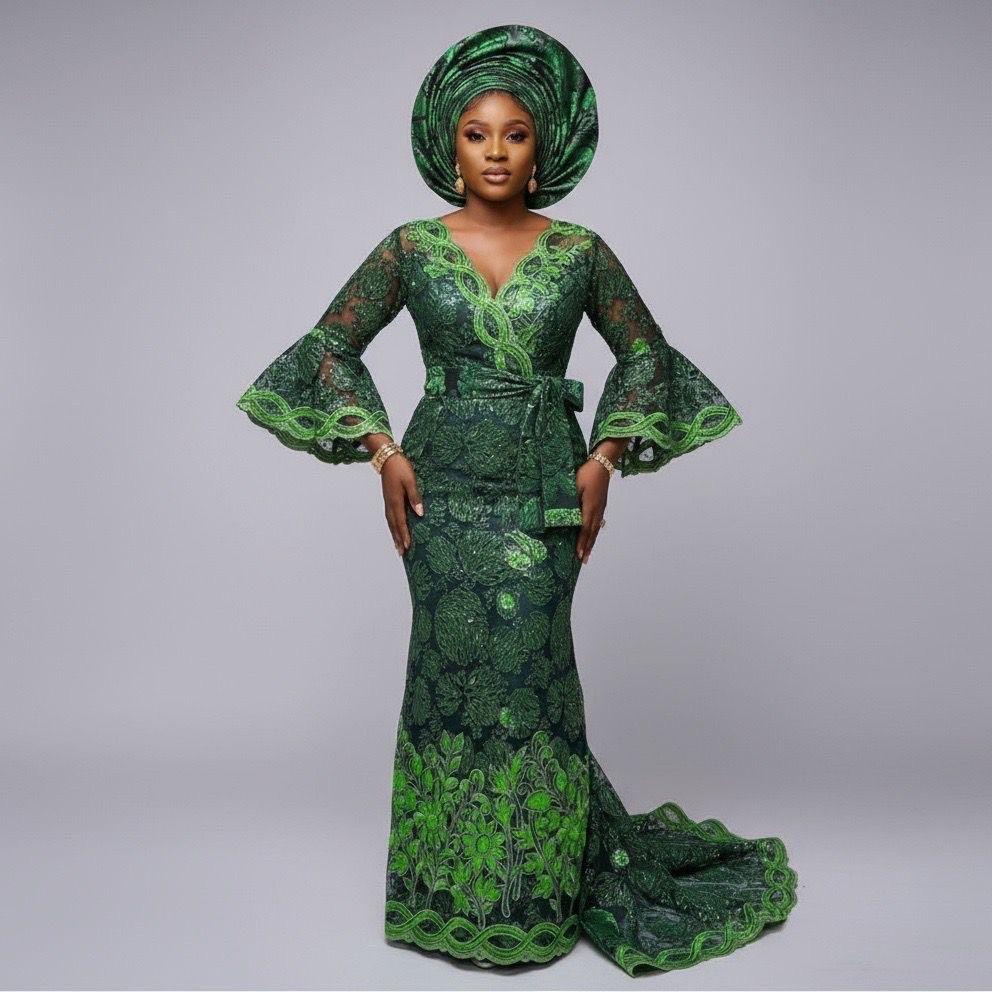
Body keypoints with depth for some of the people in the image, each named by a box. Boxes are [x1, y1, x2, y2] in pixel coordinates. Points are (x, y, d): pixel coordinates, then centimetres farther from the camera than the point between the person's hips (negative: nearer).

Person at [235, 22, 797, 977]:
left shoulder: (580, 248, 4)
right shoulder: (412, 246, 3)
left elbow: (645, 352, 11)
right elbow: (331, 344, 7)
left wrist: (606, 456, -1)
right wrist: (382, 450, -3)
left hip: (545, 489, 0)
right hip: (444, 488, 0)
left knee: (530, 669, 1)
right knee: (450, 670, 2)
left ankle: (536, 887, 22)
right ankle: (452, 886, 22)